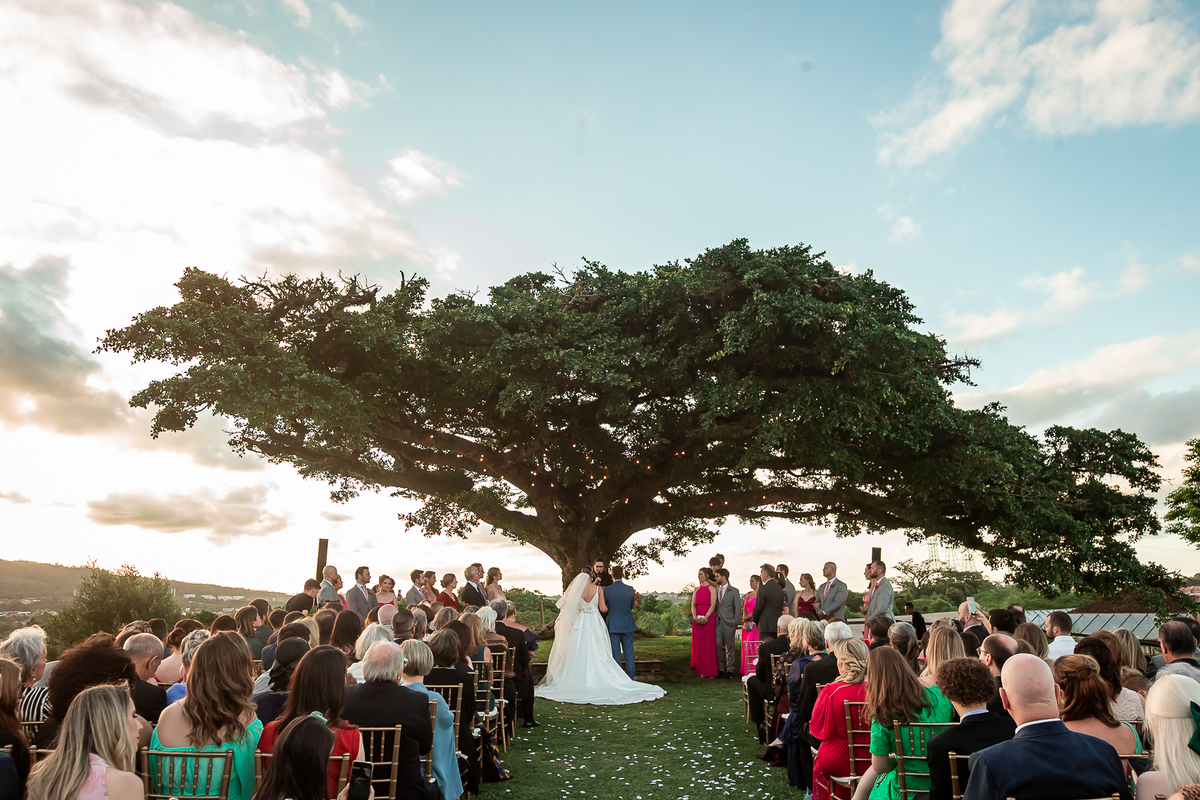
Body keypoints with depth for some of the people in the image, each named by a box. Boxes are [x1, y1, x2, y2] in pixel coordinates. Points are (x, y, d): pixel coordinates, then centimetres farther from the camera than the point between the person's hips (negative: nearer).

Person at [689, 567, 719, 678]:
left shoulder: (712, 589, -1)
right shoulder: (696, 590, 14)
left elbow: (713, 606, -8)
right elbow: (693, 605, 8)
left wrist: (705, 618, -18)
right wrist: (695, 616, -9)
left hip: (709, 618, -4)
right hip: (697, 619, 4)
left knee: (709, 644, -3)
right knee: (699, 644, 4)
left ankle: (710, 671, 4)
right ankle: (701, 670, 11)